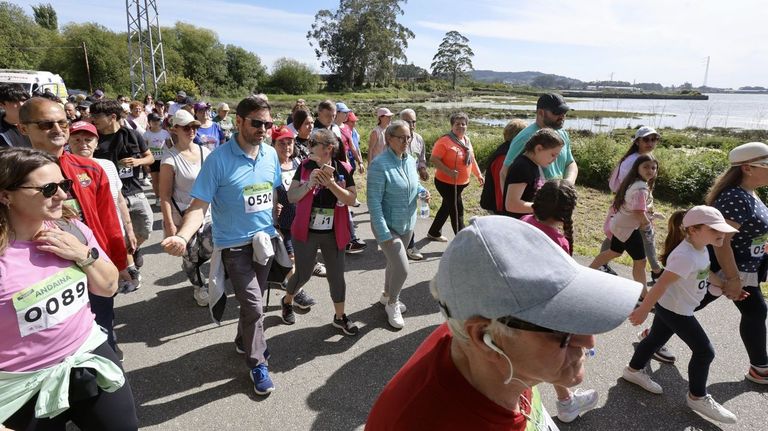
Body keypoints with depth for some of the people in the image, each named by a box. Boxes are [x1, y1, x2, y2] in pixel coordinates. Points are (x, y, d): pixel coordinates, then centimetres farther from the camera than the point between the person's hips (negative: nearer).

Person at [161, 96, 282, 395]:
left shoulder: (271, 154, -2)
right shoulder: (219, 158, -18)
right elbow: (199, 205, -21)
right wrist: (182, 236, -36)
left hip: (266, 237, 5)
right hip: (234, 244, -5)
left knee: (253, 300, 20)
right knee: (253, 305, -5)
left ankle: (245, 341, 46)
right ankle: (257, 364, 17)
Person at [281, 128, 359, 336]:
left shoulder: (343, 169, -6)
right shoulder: (304, 166, -6)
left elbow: (352, 199, -12)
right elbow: (291, 197, -7)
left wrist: (331, 184, -24)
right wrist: (309, 184, -24)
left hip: (334, 233, 1)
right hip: (306, 231, -1)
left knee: (336, 275, 10)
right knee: (303, 273, 11)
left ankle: (340, 316, 28)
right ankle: (287, 301, 42)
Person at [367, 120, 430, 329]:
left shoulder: (410, 160, 0)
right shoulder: (379, 165, -21)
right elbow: (374, 202, -22)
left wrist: (422, 191, -7)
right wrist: (384, 234, -24)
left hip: (407, 224, 7)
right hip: (388, 226, -7)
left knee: (394, 263, 22)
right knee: (402, 269, -8)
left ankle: (387, 295, 46)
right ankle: (392, 304, 20)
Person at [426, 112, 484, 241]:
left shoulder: (466, 140, 7)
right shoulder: (445, 141, -18)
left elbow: (471, 159, 18)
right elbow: (433, 159, -23)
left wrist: (478, 175, 14)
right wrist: (449, 171, -30)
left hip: (461, 183, 8)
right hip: (446, 183, -8)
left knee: (447, 207, 19)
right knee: (457, 210, -4)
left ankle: (433, 233, 37)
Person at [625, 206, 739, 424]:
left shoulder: (701, 248, -1)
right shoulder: (686, 256, -32)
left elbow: (705, 274, 19)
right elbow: (662, 284, -31)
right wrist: (643, 310, -28)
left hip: (670, 307, 9)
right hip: (674, 310, -9)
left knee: (656, 339, 22)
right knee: (704, 351, 3)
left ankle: (634, 370, 41)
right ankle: (697, 397, 21)